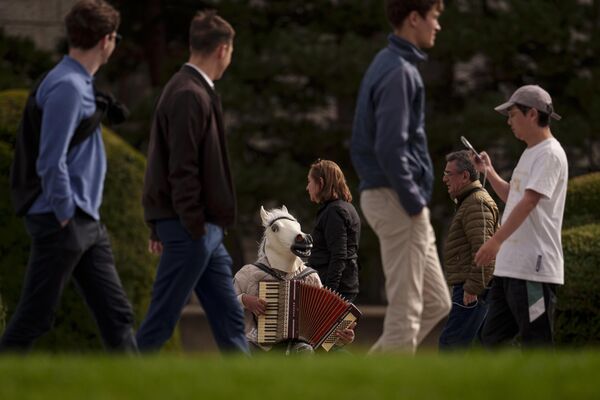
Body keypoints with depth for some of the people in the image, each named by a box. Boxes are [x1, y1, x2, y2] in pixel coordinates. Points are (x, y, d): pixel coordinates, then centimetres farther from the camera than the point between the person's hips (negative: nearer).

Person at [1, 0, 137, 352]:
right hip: (63, 222, -10)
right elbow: (50, 163, -21)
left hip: (89, 223, 10)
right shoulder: (67, 87, -17)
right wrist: (65, 219, -16)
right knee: (34, 319, -3)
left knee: (117, 314, 7)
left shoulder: (81, 84, 14)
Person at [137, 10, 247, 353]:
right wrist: (194, 228, -19)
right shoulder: (190, 96, -16)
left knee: (230, 318, 10)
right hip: (193, 227, -10)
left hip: (206, 229, 10)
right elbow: (182, 170, -20)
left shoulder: (191, 91, 16)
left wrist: (159, 225, 21)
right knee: (161, 322, -5)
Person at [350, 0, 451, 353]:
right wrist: (414, 204, -16)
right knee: (406, 308, -5)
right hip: (399, 202, -10)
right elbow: (390, 148, -23)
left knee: (436, 303, 12)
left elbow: (361, 145, 20)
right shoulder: (399, 72, -15)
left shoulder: (384, 66, 16)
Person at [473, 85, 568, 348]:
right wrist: (488, 172, 23)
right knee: (492, 338, 11)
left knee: (536, 344, -7)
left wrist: (496, 241, -31)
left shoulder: (550, 154, -11)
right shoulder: (529, 154, 20)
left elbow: (529, 201, -23)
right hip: (508, 266, 10)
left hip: (534, 269, -10)